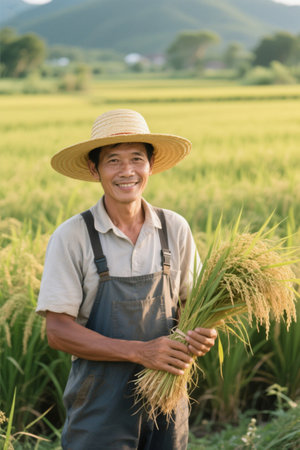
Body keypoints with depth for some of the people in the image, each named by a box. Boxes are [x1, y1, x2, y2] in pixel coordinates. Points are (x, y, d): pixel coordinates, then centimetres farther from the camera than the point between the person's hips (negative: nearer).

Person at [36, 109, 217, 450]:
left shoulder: (175, 229, 1)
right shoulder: (71, 237, -9)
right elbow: (58, 332, -12)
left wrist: (202, 333, -12)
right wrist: (139, 351, -21)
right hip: (100, 406, -3)